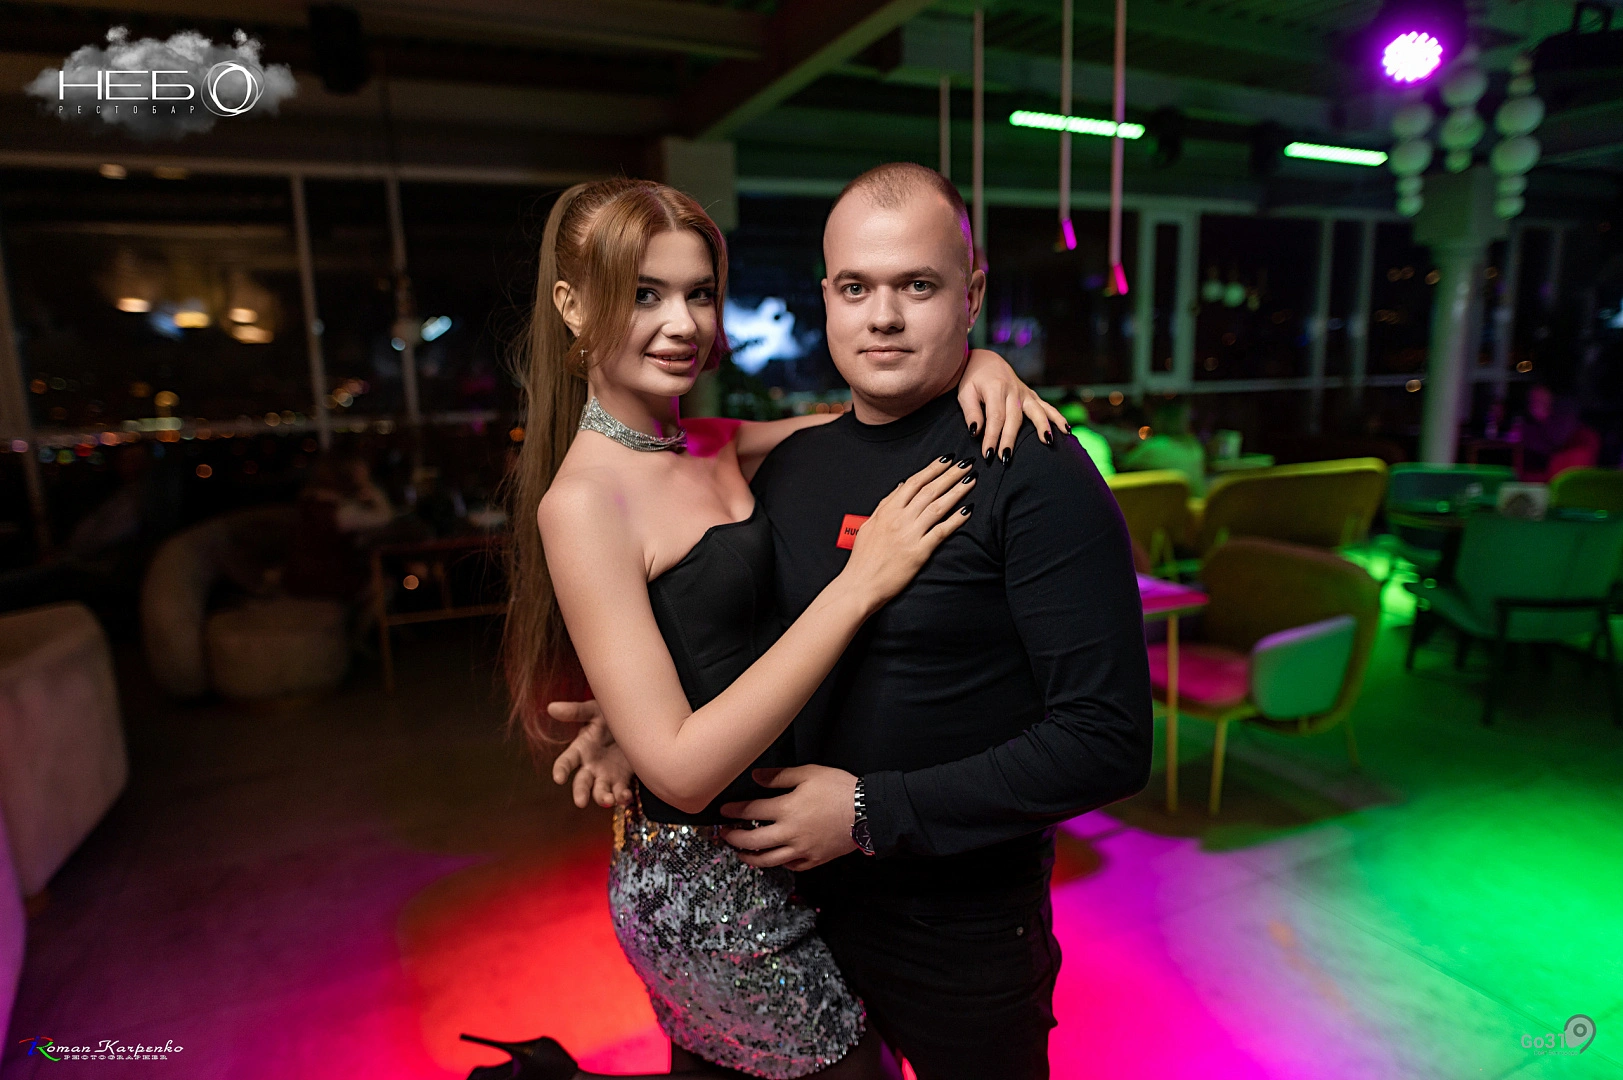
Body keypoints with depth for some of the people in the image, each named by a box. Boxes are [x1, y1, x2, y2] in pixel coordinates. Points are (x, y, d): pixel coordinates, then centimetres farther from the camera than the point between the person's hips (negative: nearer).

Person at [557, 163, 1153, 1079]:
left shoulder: (1035, 473, -19)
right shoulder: (789, 466, 0)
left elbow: (1108, 739, -23)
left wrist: (874, 812, -23)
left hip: (963, 932, -5)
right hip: (802, 896, 5)